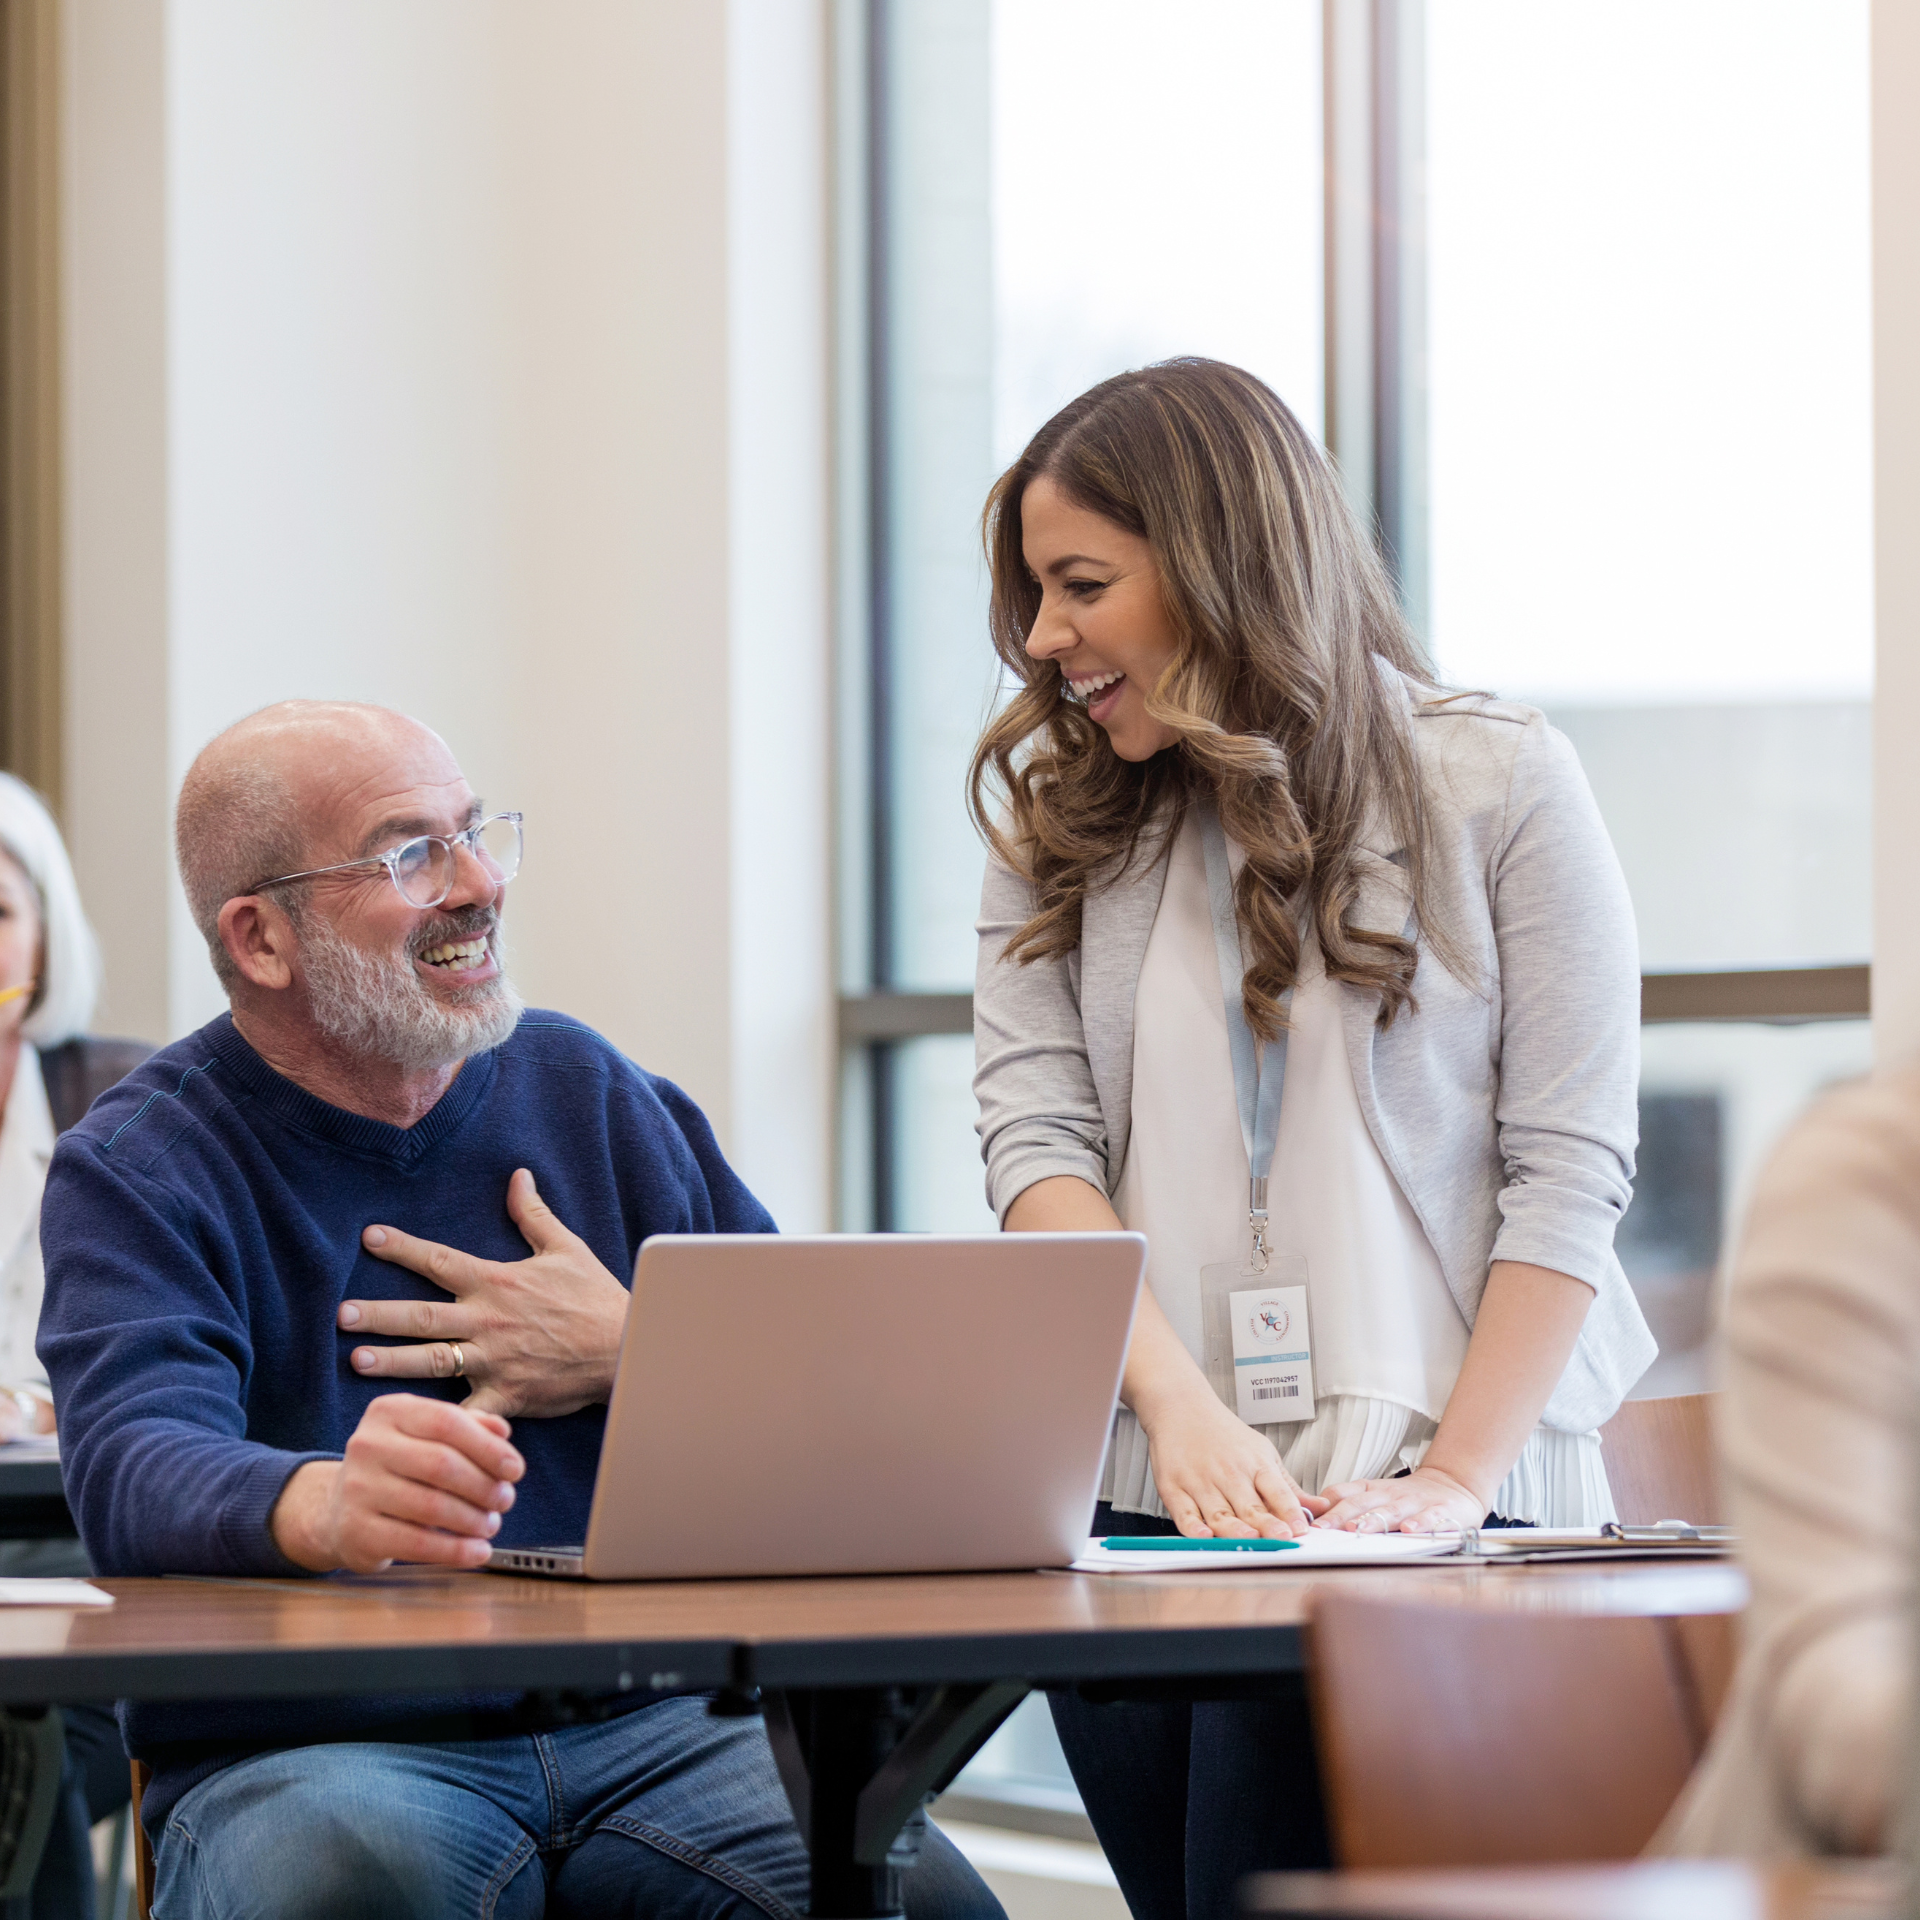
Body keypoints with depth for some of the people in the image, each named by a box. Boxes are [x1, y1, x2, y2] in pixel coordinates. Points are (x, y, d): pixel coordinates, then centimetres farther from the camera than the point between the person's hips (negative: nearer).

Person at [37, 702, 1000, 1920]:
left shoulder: (593, 1097, 14)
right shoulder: (138, 1174, 0)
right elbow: (136, 1462, -20)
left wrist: (632, 1356, -5)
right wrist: (320, 1506, -43)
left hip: (647, 1724, 3)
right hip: (316, 1752, -3)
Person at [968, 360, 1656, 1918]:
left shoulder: (1498, 783, 2)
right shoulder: (1055, 822, 14)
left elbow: (1568, 1172, -2)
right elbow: (1036, 1142, 3)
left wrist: (1451, 1479, -13)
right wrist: (1181, 1409, -13)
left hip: (1412, 1511, -4)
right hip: (1134, 1492, 4)